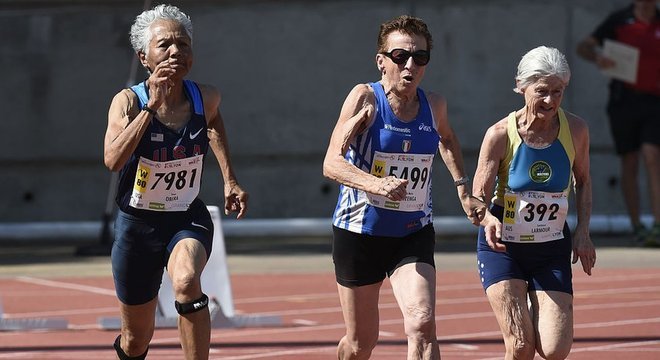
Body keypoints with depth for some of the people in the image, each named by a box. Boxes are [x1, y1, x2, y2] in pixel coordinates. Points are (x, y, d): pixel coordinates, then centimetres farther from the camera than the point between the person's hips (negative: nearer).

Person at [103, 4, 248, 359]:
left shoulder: (205, 98, -8)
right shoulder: (128, 101, -17)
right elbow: (113, 159, -36)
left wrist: (229, 179, 15)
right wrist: (152, 104, -38)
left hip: (188, 220, 1)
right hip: (137, 225, -1)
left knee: (187, 281, -36)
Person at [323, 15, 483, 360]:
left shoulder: (434, 105, 1)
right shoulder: (365, 98, -13)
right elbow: (331, 163, -24)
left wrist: (462, 187, 16)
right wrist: (376, 184, -41)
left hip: (414, 234, 3)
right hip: (359, 232, -2)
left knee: (422, 325, -21)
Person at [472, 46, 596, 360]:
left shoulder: (575, 130, -7)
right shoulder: (501, 134, -14)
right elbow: (478, 198, -10)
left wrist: (582, 231, 1)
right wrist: (487, 219, -32)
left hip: (552, 251, 2)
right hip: (502, 248, -2)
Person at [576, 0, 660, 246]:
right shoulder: (619, 20, 2)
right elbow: (584, 47, -2)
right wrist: (596, 57, -23)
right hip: (624, 99, 0)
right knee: (630, 164, 5)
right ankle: (636, 226, 14)